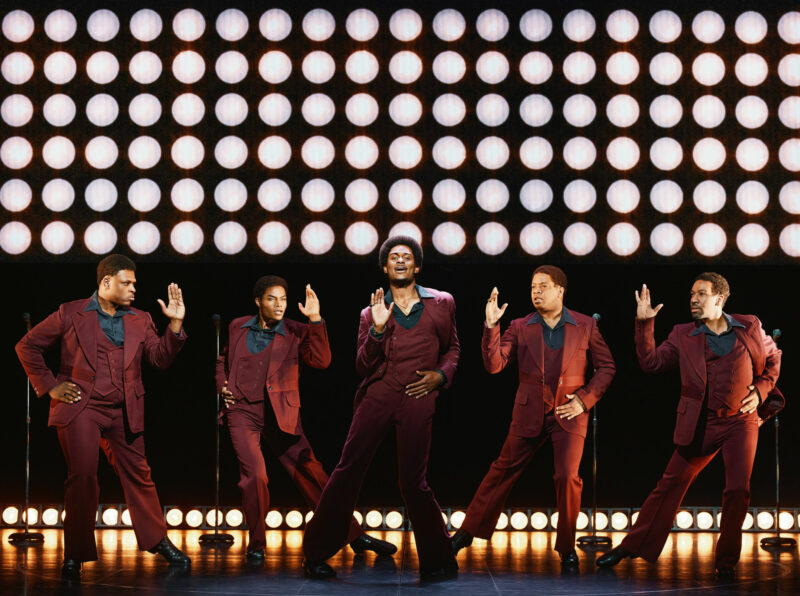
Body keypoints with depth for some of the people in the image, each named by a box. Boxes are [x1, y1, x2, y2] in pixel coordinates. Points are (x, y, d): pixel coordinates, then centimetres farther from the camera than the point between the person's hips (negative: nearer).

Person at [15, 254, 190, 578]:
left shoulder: (140, 320, 11)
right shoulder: (71, 314, -1)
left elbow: (160, 358, 3)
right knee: (82, 476, -9)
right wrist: (50, 386, -3)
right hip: (80, 408, -4)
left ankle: (159, 541, 23)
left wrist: (175, 324, -8)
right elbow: (27, 346, 2)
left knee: (138, 476, 9)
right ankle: (76, 554, 2)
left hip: (123, 413, 4)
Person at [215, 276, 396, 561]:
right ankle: (256, 544, 1)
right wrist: (222, 387, 8)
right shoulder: (238, 327, 8)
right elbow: (223, 360, 26)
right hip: (243, 412, 0)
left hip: (280, 416, 0)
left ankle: (354, 536, 7)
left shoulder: (296, 332, 1)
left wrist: (315, 320, -21)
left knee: (311, 474, -1)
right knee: (255, 474, -17)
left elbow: (321, 361, -15)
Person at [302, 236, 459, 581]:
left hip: (418, 400, -1)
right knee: (348, 470, -3)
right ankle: (316, 554, 4)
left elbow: (452, 348, 23)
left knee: (413, 482, -3)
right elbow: (363, 367, 4)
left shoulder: (441, 304, 12)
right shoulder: (372, 313, 12)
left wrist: (441, 375, 4)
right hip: (378, 395, 1)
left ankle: (438, 561, 11)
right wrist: (377, 329, -9)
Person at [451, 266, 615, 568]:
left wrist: (585, 399, -5)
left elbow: (606, 367, 7)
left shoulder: (585, 326, 1)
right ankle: (469, 531, 21)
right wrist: (491, 325, -20)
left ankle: (566, 547, 7)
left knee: (567, 477, -11)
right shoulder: (520, 327, 1)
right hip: (529, 414, 1)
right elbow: (493, 364, -9)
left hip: (569, 415, -1)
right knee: (503, 470, 8)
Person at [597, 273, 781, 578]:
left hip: (741, 422, 0)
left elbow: (773, 359, 16)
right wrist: (644, 323, -9)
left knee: (738, 490, -9)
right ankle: (631, 546, 11)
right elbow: (651, 361, -3)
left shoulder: (750, 327, 3)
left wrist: (760, 391, 3)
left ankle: (725, 561, 7)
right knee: (670, 485, 3)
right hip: (700, 426, 1)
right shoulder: (683, 335, 3)